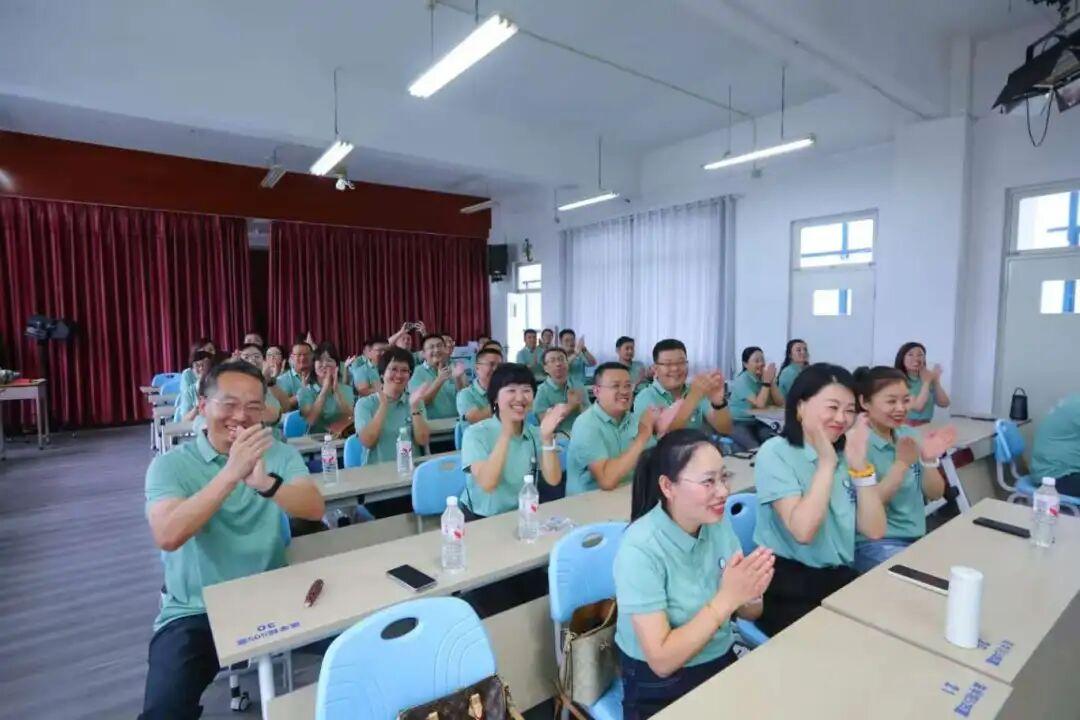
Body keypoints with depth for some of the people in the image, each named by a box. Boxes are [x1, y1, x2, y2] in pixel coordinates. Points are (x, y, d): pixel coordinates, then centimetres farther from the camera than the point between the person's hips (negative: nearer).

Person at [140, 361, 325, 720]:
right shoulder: (170, 464, -5)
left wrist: (266, 483, -36)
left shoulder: (279, 454, 0)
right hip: (195, 613, -1)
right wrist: (230, 474, -35)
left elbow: (314, 509, -16)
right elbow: (167, 536, -23)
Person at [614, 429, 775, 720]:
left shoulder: (719, 523, -5)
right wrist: (726, 598, -26)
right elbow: (661, 660, -23)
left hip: (724, 663, 6)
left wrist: (751, 594, -18)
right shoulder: (640, 549, -24)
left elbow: (749, 614, 4)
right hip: (660, 691, -5)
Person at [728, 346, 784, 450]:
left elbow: (779, 402, -3)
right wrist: (766, 382, -18)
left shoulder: (764, 377, 5)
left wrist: (772, 381, -12)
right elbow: (760, 404, -23)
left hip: (759, 422, 6)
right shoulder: (742, 380, -13)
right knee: (756, 448, -30)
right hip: (738, 423, -5)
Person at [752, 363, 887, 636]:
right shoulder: (776, 453, -13)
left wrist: (860, 465, -12)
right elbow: (803, 531, -24)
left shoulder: (844, 454, 7)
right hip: (786, 586, -6)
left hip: (840, 577, 6)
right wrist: (826, 462, -20)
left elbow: (874, 530, -1)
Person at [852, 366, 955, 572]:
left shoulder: (909, 435, 6)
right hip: (874, 544, -7)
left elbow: (934, 494, 6)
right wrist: (901, 464, -24)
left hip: (918, 538, 7)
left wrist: (929, 460, -13)